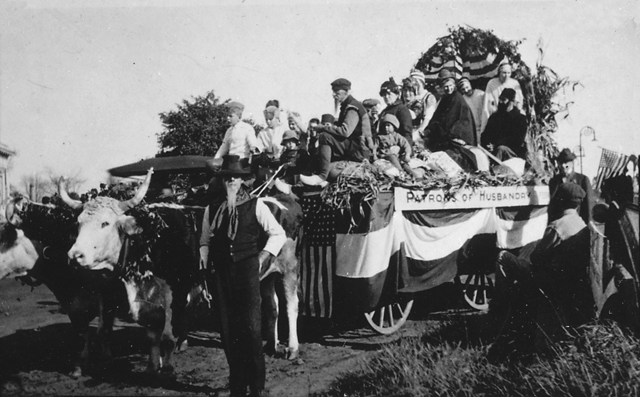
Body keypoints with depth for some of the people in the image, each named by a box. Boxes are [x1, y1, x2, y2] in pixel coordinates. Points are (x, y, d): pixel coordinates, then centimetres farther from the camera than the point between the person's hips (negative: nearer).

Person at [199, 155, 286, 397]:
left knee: (251, 329, -5)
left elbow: (278, 234, 2)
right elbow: (205, 239, 20)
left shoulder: (255, 205, 1)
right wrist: (204, 257, 3)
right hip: (221, 271, 4)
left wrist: (262, 257, -6)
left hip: (247, 270, -3)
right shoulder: (212, 209, 11)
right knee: (227, 330, 6)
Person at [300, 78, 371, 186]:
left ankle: (322, 176, -26)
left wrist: (323, 128, -17)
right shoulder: (346, 106, 19)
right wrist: (327, 127, 0)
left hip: (360, 150, -11)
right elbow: (340, 128, 19)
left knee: (325, 137, -22)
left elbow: (345, 131, -26)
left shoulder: (353, 107, -13)